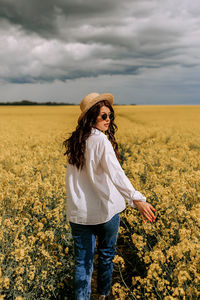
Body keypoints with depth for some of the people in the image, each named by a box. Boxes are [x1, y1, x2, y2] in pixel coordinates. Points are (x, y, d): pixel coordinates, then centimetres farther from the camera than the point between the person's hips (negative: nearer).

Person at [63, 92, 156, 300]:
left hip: (78, 212, 4)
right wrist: (137, 199, -41)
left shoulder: (75, 141, 3)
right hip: (104, 210, -4)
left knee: (82, 260, 11)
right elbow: (115, 173, -33)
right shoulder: (101, 140, -19)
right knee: (106, 254, 21)